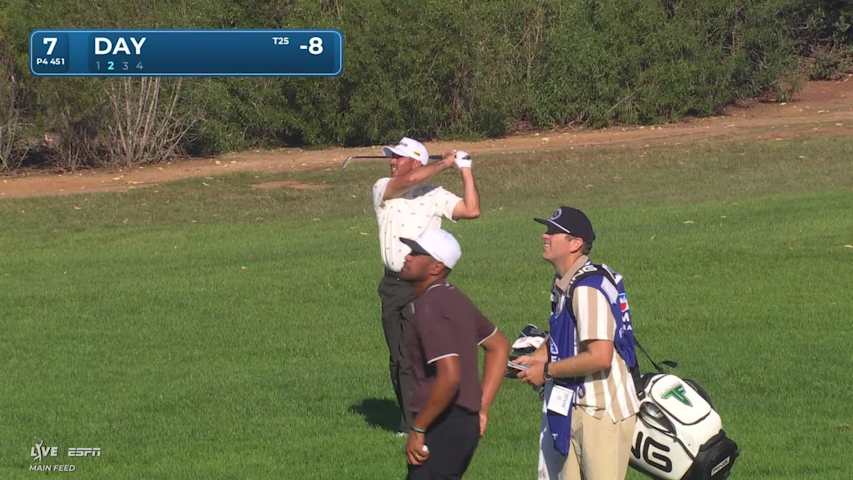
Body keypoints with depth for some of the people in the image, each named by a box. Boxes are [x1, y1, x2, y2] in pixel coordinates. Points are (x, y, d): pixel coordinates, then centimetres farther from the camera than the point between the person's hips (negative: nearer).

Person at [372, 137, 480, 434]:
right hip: (392, 284, 4)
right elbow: (409, 181, -15)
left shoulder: (435, 195, 3)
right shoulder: (383, 189, 4)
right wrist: (444, 164, -6)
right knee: (397, 359, 9)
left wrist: (465, 171, -3)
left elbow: (472, 210, -7)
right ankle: (409, 422, 20)